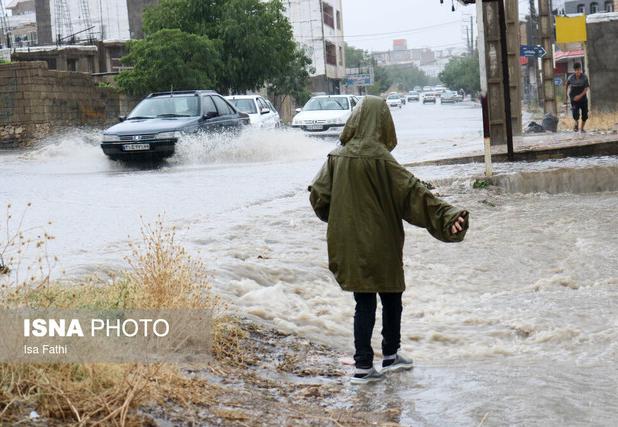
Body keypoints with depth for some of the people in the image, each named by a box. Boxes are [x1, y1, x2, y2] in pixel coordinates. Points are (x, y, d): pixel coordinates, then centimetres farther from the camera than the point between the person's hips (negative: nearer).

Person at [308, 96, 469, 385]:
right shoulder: (379, 159, -16)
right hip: (379, 245, -5)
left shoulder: (337, 157, -1)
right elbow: (412, 192, -21)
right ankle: (391, 355, 24)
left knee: (364, 303, 11)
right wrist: (447, 216, -23)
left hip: (347, 244, 5)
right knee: (391, 298, 14)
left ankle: (364, 365, 10)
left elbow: (318, 196, 3)